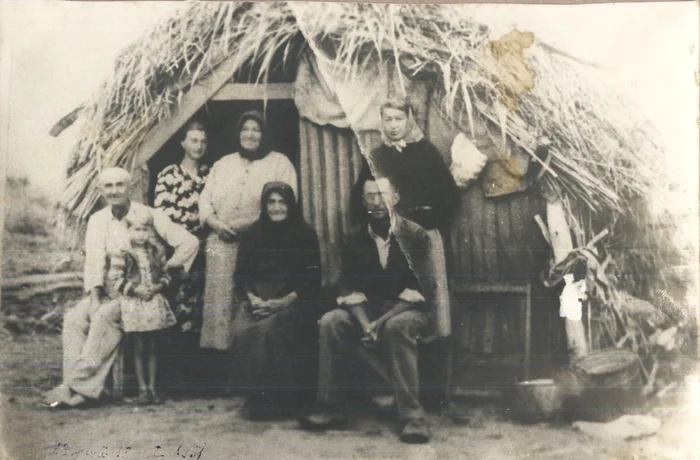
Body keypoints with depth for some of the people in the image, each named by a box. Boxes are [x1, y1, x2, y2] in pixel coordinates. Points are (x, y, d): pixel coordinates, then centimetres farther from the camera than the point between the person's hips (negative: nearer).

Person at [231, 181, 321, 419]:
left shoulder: (305, 234, 5)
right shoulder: (251, 235, 13)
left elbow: (312, 278, 0)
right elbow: (241, 275, 10)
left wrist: (285, 300, -14)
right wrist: (253, 298, -11)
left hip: (293, 301, -3)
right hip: (257, 300, 3)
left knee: (269, 328, -31)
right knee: (243, 331, -27)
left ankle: (278, 397, -19)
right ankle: (253, 396, -15)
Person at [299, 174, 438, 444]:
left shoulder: (415, 235, -7)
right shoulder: (356, 238, 4)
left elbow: (416, 291, -15)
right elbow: (350, 289, -1)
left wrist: (381, 321, -26)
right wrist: (364, 323, -20)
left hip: (408, 311, -4)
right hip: (367, 310, 4)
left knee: (397, 326, -37)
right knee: (331, 321, -24)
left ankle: (412, 415, -28)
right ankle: (330, 408, -15)